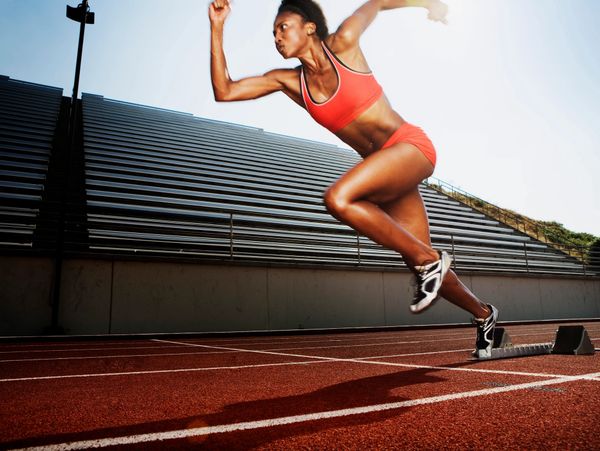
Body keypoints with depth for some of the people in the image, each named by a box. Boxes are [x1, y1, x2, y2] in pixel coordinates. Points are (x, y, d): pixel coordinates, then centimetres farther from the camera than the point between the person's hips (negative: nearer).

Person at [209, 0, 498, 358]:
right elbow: (224, 91, 1)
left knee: (338, 199, -30)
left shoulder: (343, 44, -4)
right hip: (385, 166, 6)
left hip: (411, 145, -5)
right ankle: (483, 314, 34)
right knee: (423, 266, 7)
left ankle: (428, 260, -14)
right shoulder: (290, 81, 6)